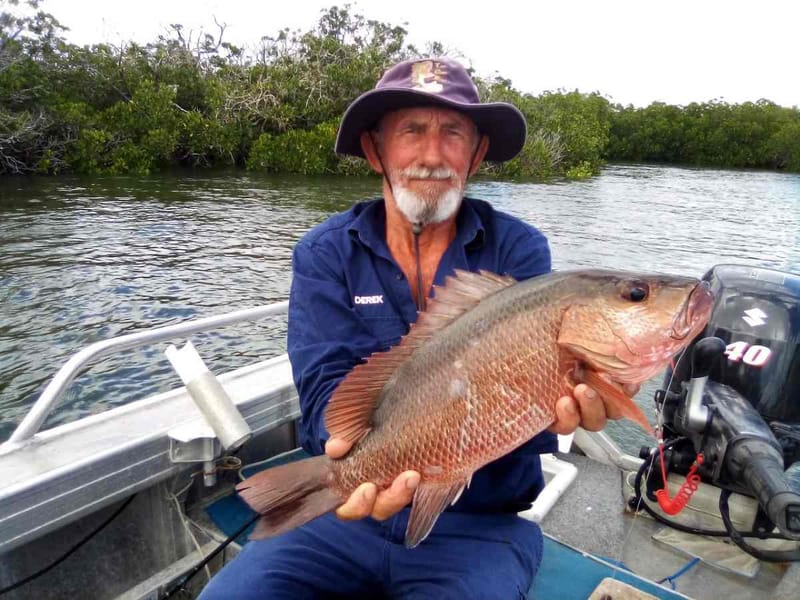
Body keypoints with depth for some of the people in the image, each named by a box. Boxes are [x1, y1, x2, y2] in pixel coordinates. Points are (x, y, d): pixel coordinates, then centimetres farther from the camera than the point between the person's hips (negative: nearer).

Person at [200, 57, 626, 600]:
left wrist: (563, 402, -38)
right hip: (348, 511, 1)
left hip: (481, 524, 0)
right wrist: (356, 453, -34)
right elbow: (328, 385, -13)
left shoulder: (518, 250, -5)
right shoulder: (325, 254, -3)